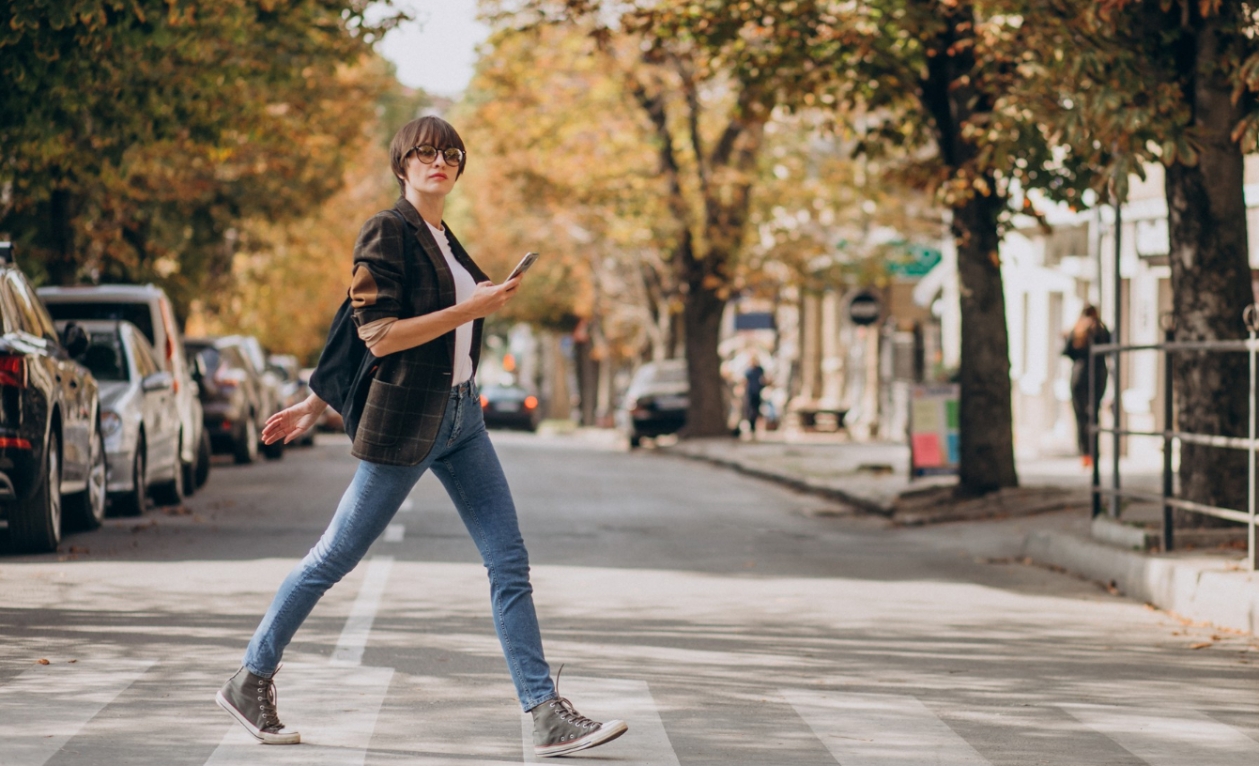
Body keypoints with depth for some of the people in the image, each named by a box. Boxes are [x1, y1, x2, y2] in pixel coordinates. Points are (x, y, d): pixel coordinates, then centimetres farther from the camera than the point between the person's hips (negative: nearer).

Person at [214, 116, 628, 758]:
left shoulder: (443, 240, 14)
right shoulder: (386, 233, -10)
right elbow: (377, 334, -19)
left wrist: (316, 403, 22)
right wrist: (470, 309, -20)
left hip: (461, 418, 8)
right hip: (403, 423, -8)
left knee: (509, 561, -1)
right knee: (335, 558, 2)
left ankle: (547, 717, -4)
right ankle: (249, 683, 18)